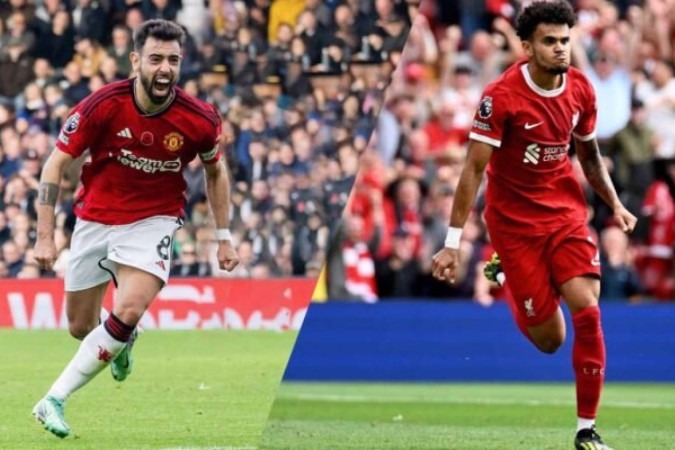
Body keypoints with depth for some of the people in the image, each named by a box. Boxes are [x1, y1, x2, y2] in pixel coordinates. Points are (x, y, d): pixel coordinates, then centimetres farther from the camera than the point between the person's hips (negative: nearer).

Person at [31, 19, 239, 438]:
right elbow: (56, 164, -12)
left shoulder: (200, 120, -16)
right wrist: (45, 236, -17)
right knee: (81, 327, 10)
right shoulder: (103, 106, -20)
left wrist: (224, 236, 5)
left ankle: (54, 400, -15)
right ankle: (121, 343, 47)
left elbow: (215, 172, 6)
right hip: (95, 219, 1)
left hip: (153, 222, -1)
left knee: (128, 312, -24)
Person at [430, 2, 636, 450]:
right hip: (514, 220, -4)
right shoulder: (501, 97, -19)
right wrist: (453, 242, -19)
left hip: (566, 211, 4)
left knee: (587, 308, -16)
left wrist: (615, 204, 9)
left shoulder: (581, 89, -4)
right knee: (548, 339, 0)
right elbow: (474, 169, -18)